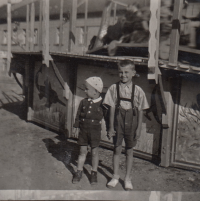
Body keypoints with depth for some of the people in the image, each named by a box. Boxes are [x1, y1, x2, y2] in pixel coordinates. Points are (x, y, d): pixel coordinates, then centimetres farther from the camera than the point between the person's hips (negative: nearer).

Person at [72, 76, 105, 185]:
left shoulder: (102, 103, -7)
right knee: (82, 151, 10)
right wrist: (76, 127, 7)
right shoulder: (83, 102, 2)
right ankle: (79, 172, 21)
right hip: (83, 129, 3)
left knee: (94, 152, 6)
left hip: (95, 130, -2)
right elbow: (78, 115, 9)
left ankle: (94, 173, 21)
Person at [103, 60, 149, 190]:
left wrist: (139, 128, -2)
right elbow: (112, 108, -1)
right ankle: (115, 177, 27)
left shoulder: (138, 90, -3)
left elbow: (140, 111, 1)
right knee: (117, 149, 9)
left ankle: (128, 178, 26)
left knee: (129, 150, 10)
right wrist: (111, 127, -2)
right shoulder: (114, 88, -3)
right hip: (118, 120, 0)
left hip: (131, 122, 0)